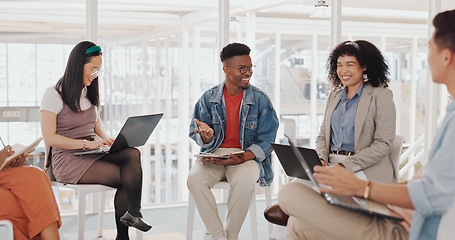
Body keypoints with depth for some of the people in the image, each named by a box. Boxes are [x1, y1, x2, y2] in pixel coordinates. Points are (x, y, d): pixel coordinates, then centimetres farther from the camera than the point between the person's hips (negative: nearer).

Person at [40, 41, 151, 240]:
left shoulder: (90, 93, 17)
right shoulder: (53, 95, -6)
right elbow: (49, 138, -12)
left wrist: (105, 138, 6)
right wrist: (86, 143, -20)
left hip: (92, 153, 7)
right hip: (68, 159, -6)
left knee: (133, 154, -26)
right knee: (129, 177, -26)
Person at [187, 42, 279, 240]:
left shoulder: (260, 100, 0)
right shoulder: (209, 98, 5)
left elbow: (266, 140, -3)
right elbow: (200, 139, 7)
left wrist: (241, 158, -21)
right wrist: (206, 136, -20)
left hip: (247, 156, -2)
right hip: (214, 156, 2)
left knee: (244, 181, -35)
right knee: (194, 178, -29)